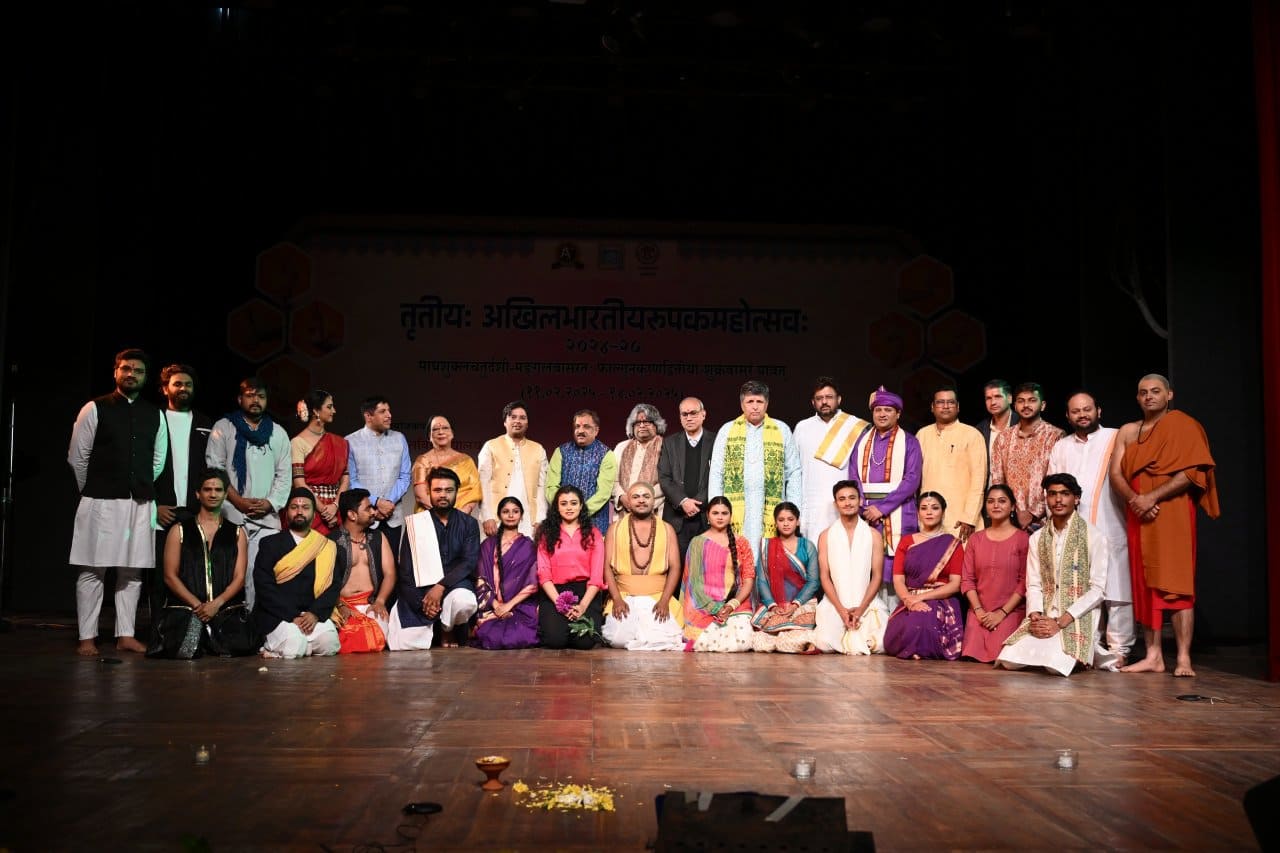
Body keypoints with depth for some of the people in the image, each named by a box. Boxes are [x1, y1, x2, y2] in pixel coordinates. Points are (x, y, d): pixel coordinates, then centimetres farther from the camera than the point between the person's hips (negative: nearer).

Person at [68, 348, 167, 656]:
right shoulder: (95, 409, -1)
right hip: (100, 502, -3)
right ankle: (87, 638, 6)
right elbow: (77, 456, 3)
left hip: (140, 503, 4)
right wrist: (92, 491, 9)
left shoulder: (154, 415, 10)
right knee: (93, 569, -1)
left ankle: (126, 635, 13)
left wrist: (142, 488, 15)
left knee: (132, 570, 6)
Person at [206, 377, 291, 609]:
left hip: (267, 517, 2)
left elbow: (284, 475, 13)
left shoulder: (278, 433, 18)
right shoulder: (224, 428, 9)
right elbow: (214, 469, 1)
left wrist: (270, 503, -3)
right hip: (232, 514, -2)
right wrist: (239, 501, -8)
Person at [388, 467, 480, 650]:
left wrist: (441, 586, -21)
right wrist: (422, 600, -13)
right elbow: (405, 567, 0)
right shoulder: (415, 523, 5)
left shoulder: (468, 524, 6)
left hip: (455, 584, 0)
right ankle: (431, 626, 19)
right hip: (419, 591, 1)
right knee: (403, 646, -19)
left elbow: (470, 561, -7)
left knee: (463, 600, -38)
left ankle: (450, 630, 0)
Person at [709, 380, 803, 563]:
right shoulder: (727, 431, 12)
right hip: (735, 506, 0)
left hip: (770, 508, 0)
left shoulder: (782, 430, 12)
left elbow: (794, 472, 12)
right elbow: (716, 473, 10)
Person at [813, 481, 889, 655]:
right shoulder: (826, 536, 5)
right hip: (834, 604, 0)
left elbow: (877, 576, 1)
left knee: (880, 644, -24)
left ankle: (853, 635, 10)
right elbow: (825, 576, 1)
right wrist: (841, 610, -12)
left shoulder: (873, 535, 4)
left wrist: (861, 609, -12)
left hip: (868, 603, 0)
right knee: (824, 642, -26)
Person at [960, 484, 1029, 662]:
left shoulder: (1023, 539, -1)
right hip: (979, 612, 3)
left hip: (1011, 612, -3)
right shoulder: (975, 539, 12)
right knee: (973, 656, -15)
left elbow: (1025, 582, -6)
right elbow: (967, 579, 7)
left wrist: (1002, 613, -11)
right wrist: (979, 611, -7)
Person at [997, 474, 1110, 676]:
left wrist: (1061, 622, -16)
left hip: (1077, 618, -4)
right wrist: (1035, 615, -14)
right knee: (1009, 660, -17)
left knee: (1057, 664, -29)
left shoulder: (1093, 536, -4)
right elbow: (1034, 584, 8)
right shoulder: (1037, 538, 11)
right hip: (1044, 617, 4)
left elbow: (1098, 589, -9)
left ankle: (1076, 656, 7)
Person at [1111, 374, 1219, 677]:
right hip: (1138, 517, 5)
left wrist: (1153, 497, -16)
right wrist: (1133, 498, -13)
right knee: (1144, 584, 4)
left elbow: (1191, 471, -11)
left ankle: (1184, 658, -6)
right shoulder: (1127, 431, 15)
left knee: (1175, 585, -8)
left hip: (1173, 514, -5)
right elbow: (1115, 474, 6)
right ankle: (1153, 656, 7)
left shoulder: (1183, 425, 1)